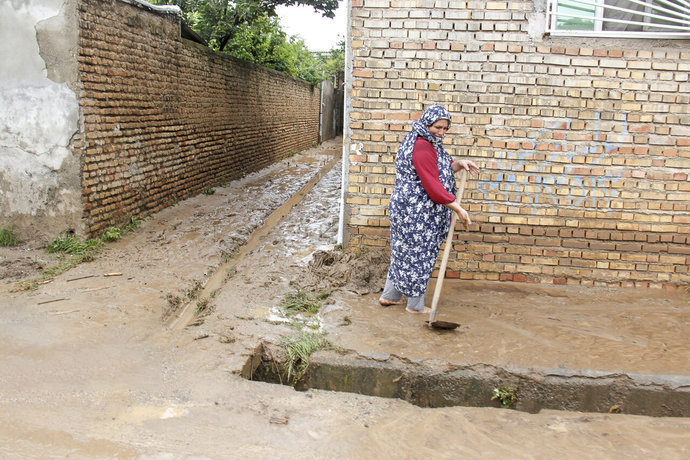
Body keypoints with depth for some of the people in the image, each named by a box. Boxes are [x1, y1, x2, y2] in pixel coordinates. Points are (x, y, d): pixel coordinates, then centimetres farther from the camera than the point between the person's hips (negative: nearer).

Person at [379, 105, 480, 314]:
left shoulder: (426, 143, 13)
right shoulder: (422, 148, -21)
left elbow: (440, 171, 22)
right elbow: (433, 187, -25)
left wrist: (458, 164, 5)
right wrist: (458, 209, -21)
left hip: (409, 208, 10)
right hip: (418, 212, -10)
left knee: (405, 252, 17)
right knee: (419, 255, 1)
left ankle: (389, 295, 26)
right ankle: (415, 305, 14)